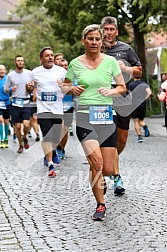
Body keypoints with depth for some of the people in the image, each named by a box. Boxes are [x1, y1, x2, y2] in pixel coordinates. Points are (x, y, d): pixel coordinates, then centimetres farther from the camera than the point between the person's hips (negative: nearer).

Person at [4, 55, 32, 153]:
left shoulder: (29, 73, 2)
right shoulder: (10, 75, 1)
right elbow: (5, 89, 9)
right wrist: (11, 89, -13)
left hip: (26, 103, -1)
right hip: (15, 103, 1)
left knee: (26, 124, -15)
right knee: (17, 126, 3)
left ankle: (25, 138, 17)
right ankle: (20, 145, 22)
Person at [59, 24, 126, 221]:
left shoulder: (110, 61, 4)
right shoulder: (75, 63, 4)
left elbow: (122, 87, 11)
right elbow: (64, 86, 15)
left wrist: (111, 91, -10)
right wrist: (72, 89, -7)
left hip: (106, 116, 1)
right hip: (85, 116, -1)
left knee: (107, 169, -1)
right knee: (96, 162, -19)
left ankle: (100, 180, 39)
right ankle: (100, 205, -1)